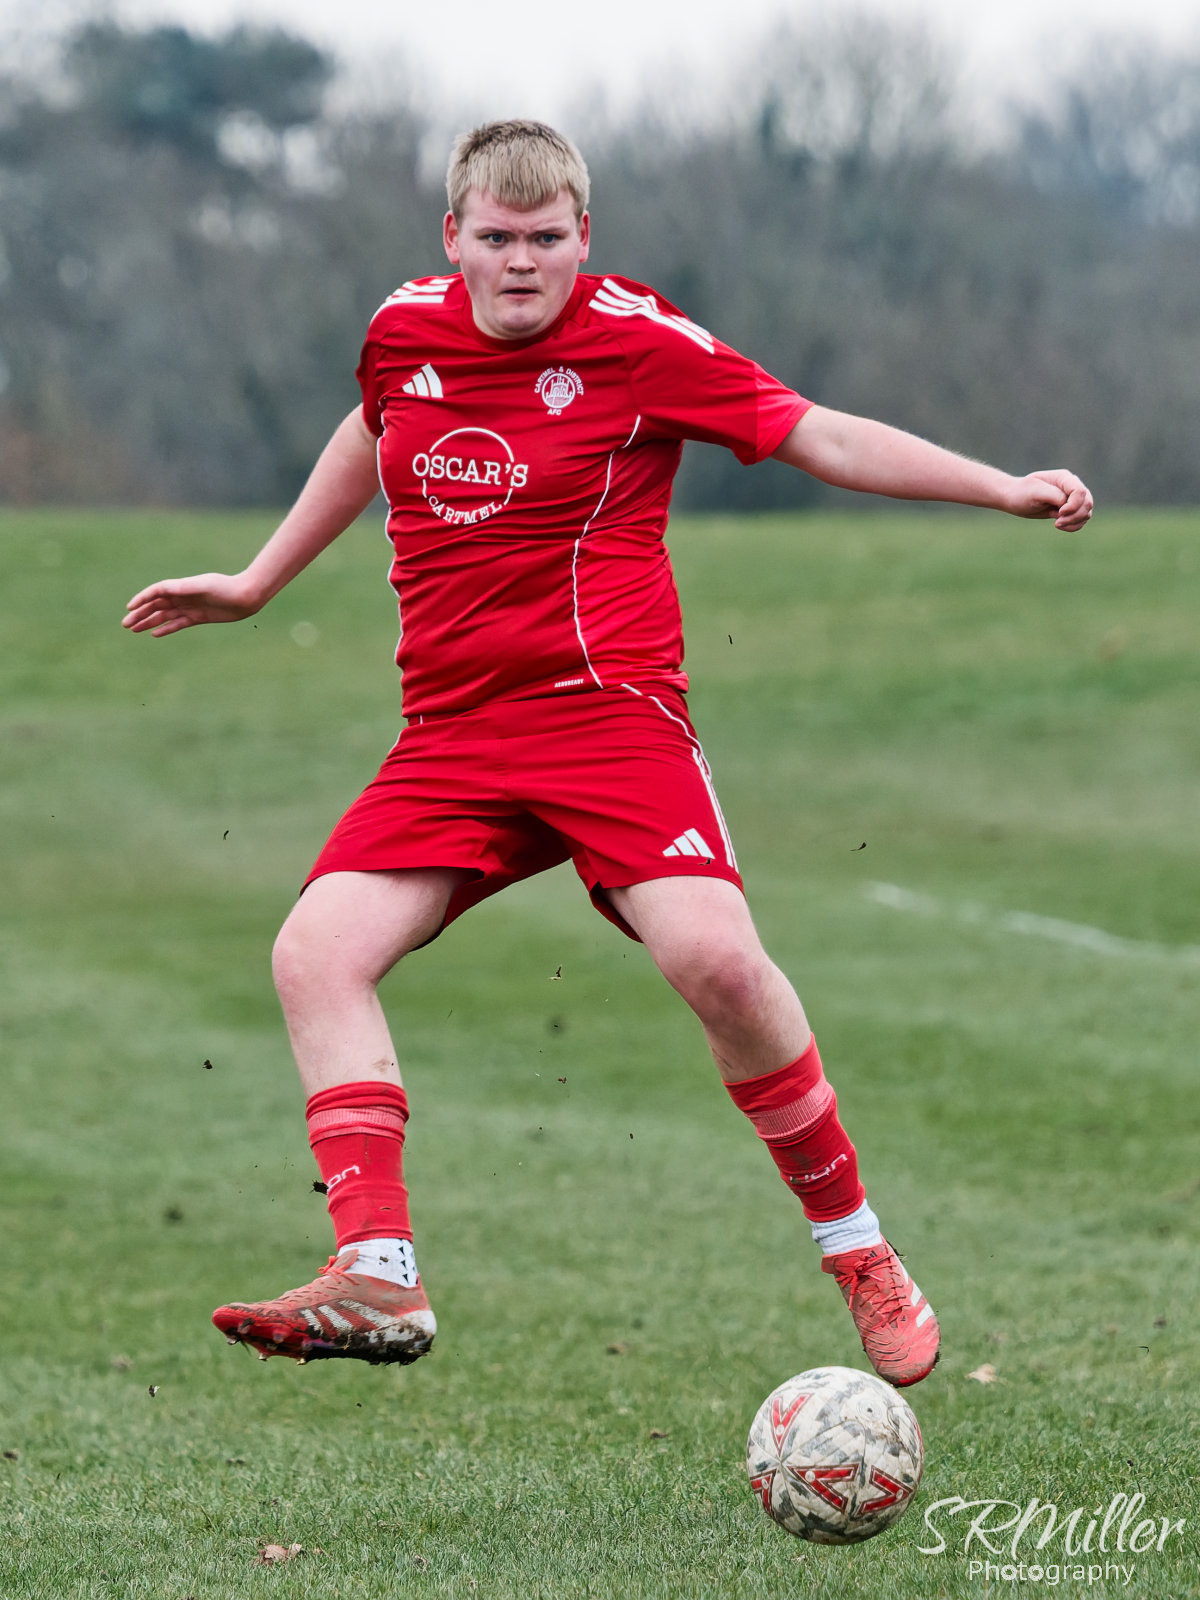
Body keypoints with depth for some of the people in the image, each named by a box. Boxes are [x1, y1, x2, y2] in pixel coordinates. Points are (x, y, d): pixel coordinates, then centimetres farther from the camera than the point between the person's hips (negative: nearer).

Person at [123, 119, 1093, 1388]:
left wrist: (1006, 489, -9)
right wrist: (254, 585, 39)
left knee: (712, 957, -25)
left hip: (608, 708, -5)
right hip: (449, 735, 5)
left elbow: (820, 438, -1)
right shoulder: (405, 330, 9)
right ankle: (377, 1274, -16)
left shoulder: (640, 340, -4)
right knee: (315, 954, -14)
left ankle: (854, 1248, -6)